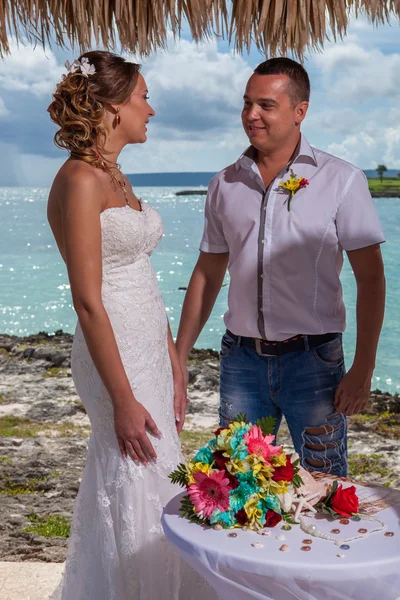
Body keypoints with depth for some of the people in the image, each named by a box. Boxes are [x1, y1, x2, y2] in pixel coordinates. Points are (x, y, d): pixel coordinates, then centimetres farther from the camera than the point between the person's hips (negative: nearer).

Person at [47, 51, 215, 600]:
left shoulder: (117, 179, 13)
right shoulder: (79, 180, -15)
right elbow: (88, 301, -19)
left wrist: (174, 365, 15)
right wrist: (124, 399, -19)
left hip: (150, 350, 9)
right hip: (115, 355, -9)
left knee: (149, 484, 17)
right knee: (140, 495, 2)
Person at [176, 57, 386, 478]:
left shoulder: (341, 180, -4)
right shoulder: (225, 185, 7)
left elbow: (370, 279, -5)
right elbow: (207, 275, 12)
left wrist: (363, 370, -11)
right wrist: (178, 360, 10)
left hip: (312, 360, -3)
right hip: (241, 359, 3)